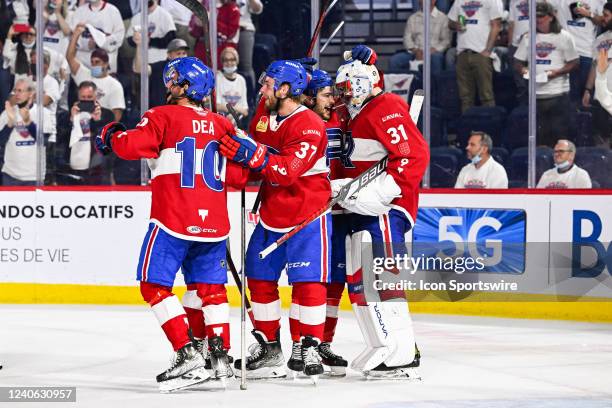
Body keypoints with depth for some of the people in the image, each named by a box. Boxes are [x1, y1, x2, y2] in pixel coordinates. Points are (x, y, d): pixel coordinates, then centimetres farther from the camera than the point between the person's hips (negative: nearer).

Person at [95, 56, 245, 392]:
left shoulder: (164, 117, -5)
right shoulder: (221, 125, 11)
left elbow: (130, 146, -12)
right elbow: (238, 173, 11)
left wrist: (111, 134, 9)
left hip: (173, 219, -6)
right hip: (213, 222, 6)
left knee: (154, 285, 0)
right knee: (209, 286, 16)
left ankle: (188, 355, -11)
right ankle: (220, 356, 11)